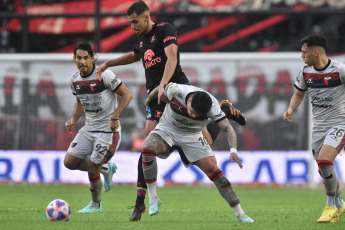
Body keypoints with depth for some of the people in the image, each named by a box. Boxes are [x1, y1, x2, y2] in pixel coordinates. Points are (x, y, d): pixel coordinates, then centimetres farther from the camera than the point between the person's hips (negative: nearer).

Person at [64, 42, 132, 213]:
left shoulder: (104, 75, -17)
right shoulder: (75, 79, 4)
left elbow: (127, 94, -12)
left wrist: (115, 117, -21)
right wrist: (73, 119, 2)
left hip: (108, 129, -7)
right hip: (88, 128, 7)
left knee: (92, 167, -9)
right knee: (69, 162, -1)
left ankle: (95, 205, 15)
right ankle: (106, 169, 21)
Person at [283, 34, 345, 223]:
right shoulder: (306, 72, 3)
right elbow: (299, 94, 18)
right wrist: (291, 109, -1)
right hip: (318, 126, 6)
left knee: (324, 162, -24)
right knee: (325, 171, 6)